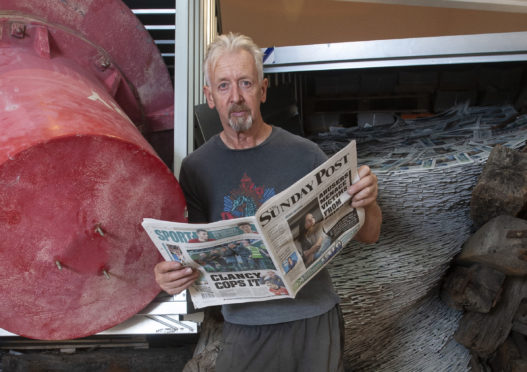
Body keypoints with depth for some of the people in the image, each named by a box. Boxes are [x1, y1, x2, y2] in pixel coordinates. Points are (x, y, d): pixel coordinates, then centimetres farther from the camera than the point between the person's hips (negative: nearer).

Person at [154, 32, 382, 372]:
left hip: (314, 319, 0)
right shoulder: (196, 168, -4)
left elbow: (368, 236, -3)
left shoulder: (304, 155, -8)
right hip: (245, 325, 1)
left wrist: (366, 202, -24)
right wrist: (168, 274, -20)